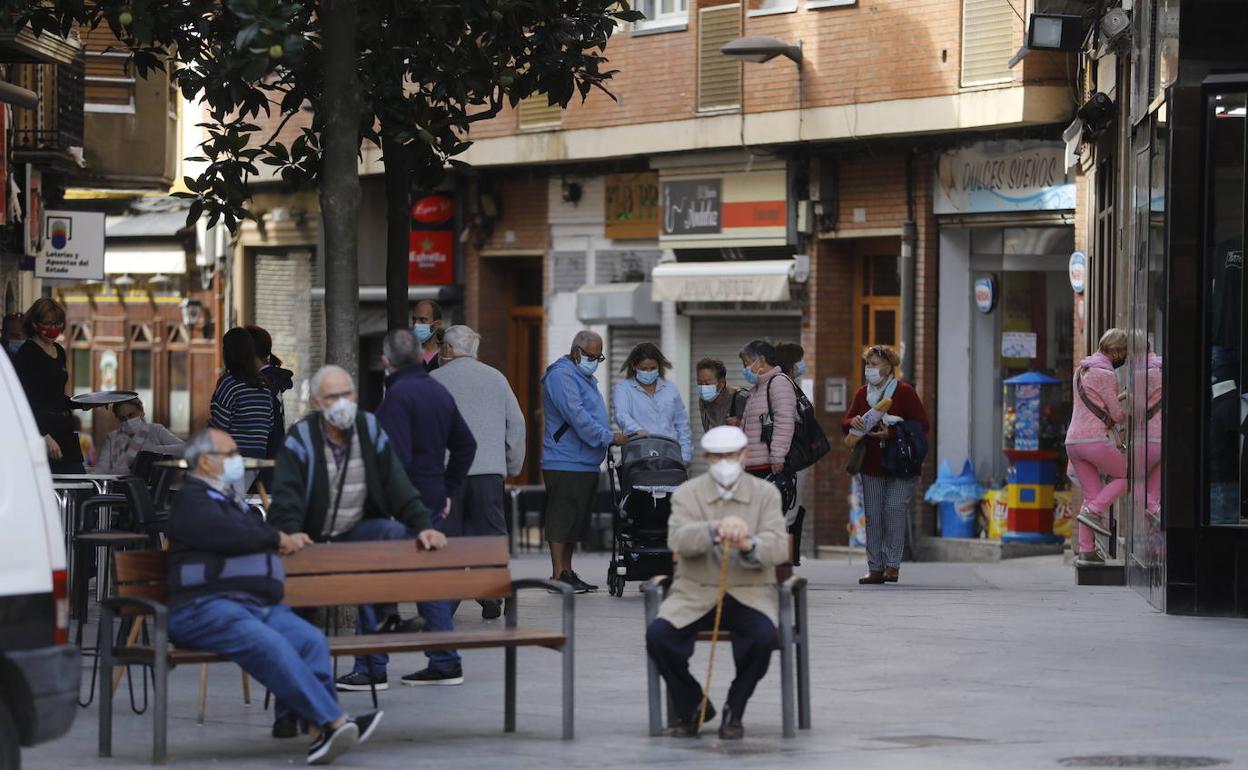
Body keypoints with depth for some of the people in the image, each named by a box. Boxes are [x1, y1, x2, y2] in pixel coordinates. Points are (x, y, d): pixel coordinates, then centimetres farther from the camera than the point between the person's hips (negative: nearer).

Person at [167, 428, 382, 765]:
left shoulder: (232, 502, 32)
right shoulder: (191, 501, 2)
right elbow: (232, 536, -12)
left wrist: (285, 540, 14)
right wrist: (280, 539, 2)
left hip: (260, 605, 8)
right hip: (206, 608, -8)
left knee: (310, 639, -22)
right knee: (269, 644, -34)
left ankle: (322, 733, -33)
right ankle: (336, 721, -40)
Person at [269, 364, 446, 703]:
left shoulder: (371, 432, -1)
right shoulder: (300, 439, -11)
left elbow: (397, 485, -7)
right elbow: (286, 497, -23)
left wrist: (422, 526, -22)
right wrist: (290, 535, -43)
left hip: (357, 532, 2)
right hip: (312, 539, -2)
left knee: (396, 533, -28)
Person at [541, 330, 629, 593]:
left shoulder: (585, 377, 22)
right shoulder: (562, 375, -11)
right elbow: (576, 416, -20)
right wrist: (609, 437, -19)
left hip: (586, 463, 10)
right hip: (565, 462, -10)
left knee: (576, 520, 12)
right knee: (562, 518, -8)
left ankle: (567, 572, 17)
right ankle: (558, 575, -8)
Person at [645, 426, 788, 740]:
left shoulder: (766, 494, 3)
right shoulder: (687, 493, 2)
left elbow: (780, 548, -11)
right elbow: (678, 539, -18)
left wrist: (748, 546, -34)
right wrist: (715, 531, -38)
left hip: (750, 594, -1)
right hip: (695, 594, 1)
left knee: (763, 637, -33)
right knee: (657, 635, -26)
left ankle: (734, 711, -7)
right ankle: (691, 707, 1)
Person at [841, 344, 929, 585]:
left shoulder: (904, 392, -6)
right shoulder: (862, 394, 11)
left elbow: (922, 425, -10)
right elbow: (845, 424, 15)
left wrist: (891, 433, -21)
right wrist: (853, 422, -11)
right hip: (872, 464, 5)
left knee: (895, 510, -13)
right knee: (873, 516, 3)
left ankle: (892, 564, -7)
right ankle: (875, 568, 7)